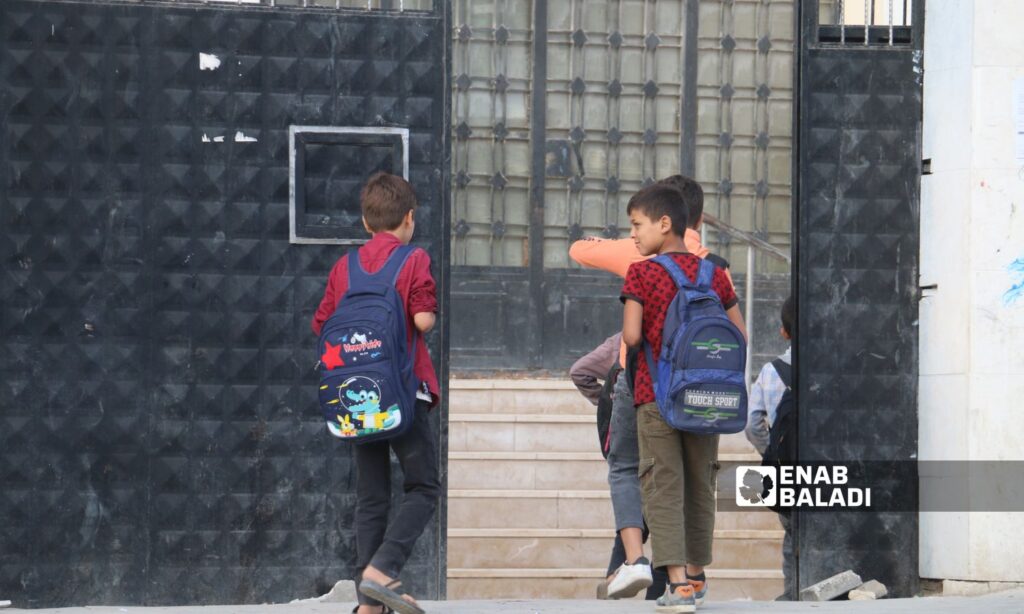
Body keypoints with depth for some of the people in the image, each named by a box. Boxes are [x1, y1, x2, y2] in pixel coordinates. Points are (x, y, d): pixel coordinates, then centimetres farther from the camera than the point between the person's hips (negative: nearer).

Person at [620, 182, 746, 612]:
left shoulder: (641, 273, -7)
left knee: (662, 486, -4)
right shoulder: (714, 273, 5)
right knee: (701, 484, 16)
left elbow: (632, 336, -15)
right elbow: (740, 336, 4)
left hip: (656, 394, -4)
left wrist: (647, 341, 7)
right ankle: (696, 575, 27)